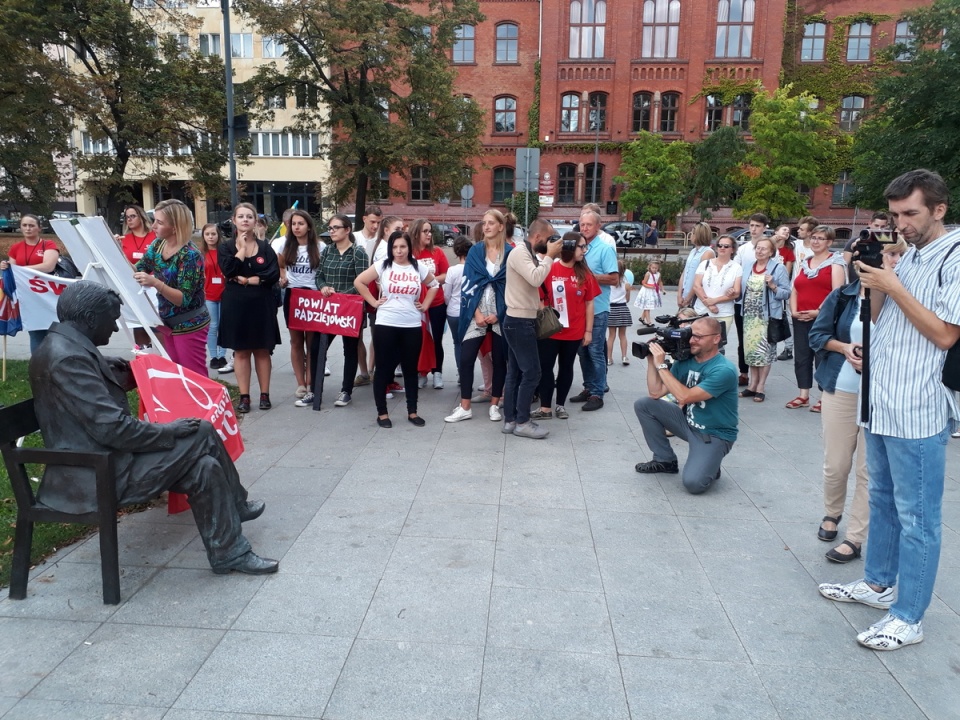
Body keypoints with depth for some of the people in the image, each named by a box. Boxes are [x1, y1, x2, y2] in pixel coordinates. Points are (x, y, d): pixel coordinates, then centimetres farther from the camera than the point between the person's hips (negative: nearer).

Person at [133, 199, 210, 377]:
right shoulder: (157, 245, 1)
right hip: (167, 322, 8)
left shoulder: (190, 255, -22)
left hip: (189, 325, -8)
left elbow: (184, 299, -24)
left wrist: (155, 283, -36)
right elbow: (137, 269, 12)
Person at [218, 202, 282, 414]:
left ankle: (265, 394, 14)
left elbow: (274, 275, -8)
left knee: (262, 350, 6)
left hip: (261, 304, 0)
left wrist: (245, 280, -12)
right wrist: (242, 249, -8)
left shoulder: (265, 247, 5)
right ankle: (244, 397, 11)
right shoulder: (226, 246, 4)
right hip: (235, 305, 0)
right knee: (241, 351, 4)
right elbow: (229, 270, -15)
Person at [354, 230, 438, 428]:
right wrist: (373, 302, -4)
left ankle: (412, 412, 22)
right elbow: (359, 282, -1)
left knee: (411, 369, 10)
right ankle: (382, 413, 15)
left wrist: (425, 305, 9)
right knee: (384, 368, 5)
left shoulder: (419, 267, 3)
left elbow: (434, 285, 19)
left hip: (412, 326, 2)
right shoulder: (382, 265, -3)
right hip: (386, 325, -2)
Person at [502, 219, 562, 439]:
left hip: (520, 321, 10)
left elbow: (538, 278, 16)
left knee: (515, 372, 11)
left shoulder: (529, 254, 16)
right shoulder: (519, 253, -15)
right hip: (520, 322, -10)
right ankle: (522, 423, 1)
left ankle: (510, 420, 16)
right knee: (531, 372, -7)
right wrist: (549, 255, -19)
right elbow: (536, 279, -29)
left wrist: (548, 257, 7)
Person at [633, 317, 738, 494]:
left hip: (714, 435, -7)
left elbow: (685, 396, -32)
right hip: (688, 422, 7)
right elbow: (655, 393, -4)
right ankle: (665, 460, 9)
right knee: (643, 405, -4)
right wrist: (651, 360, -14)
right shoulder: (685, 361, -3)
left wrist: (661, 365, -28)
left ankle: (709, 465, 10)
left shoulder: (724, 370, -24)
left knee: (693, 483, -28)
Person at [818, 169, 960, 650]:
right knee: (882, 499, 19)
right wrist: (876, 285, -3)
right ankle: (878, 583, 34)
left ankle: (908, 617, 12)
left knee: (916, 516, 1)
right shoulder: (907, 258, 13)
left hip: (916, 411, -8)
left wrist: (894, 288, -16)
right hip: (880, 402, 8)